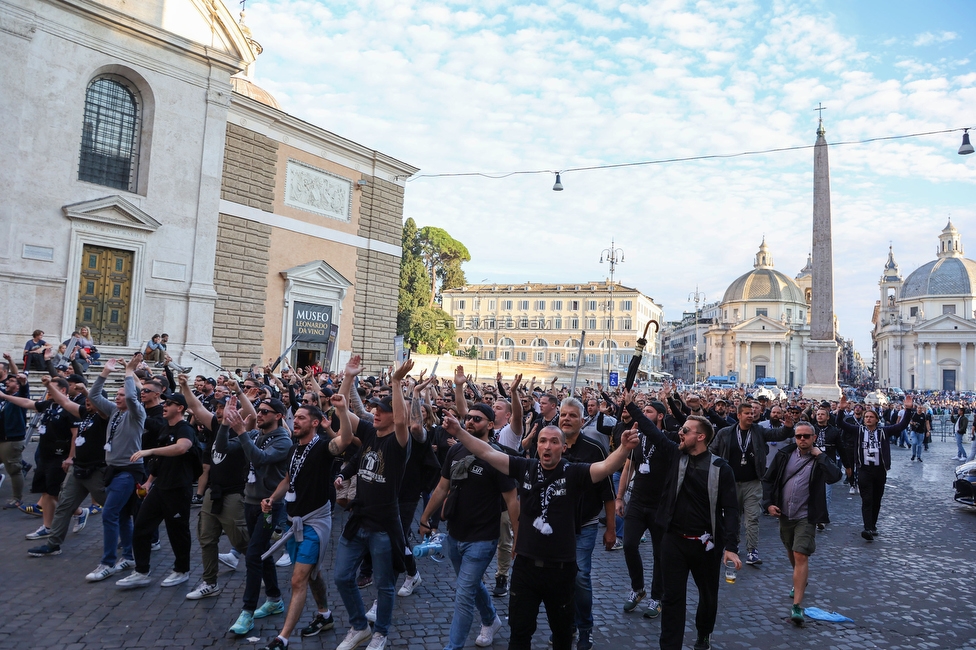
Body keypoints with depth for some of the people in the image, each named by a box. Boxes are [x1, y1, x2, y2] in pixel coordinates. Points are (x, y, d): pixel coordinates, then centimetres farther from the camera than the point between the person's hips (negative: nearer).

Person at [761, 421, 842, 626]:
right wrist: (768, 503, -5)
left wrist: (820, 455, -21)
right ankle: (800, 582, 49)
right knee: (791, 552, 22)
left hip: (806, 516, -4)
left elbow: (835, 476, -28)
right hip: (784, 513, 5)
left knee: (801, 556, -13)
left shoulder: (820, 460, -7)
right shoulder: (784, 455, 0)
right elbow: (768, 479, 5)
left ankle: (797, 605, -12)